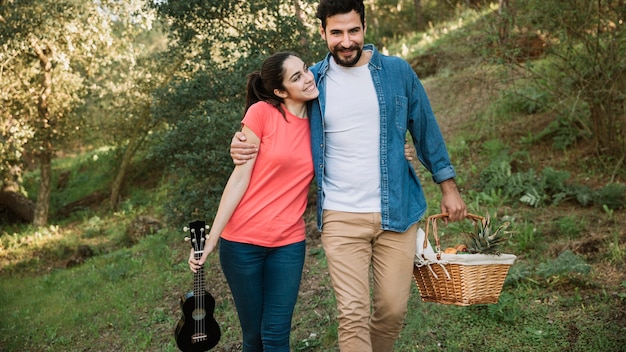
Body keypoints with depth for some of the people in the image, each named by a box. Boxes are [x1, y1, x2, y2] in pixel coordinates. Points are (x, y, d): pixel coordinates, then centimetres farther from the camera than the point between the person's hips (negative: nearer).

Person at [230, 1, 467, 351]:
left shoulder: (397, 72, 1)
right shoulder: (312, 80, 1)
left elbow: (426, 129, 10)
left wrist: (449, 186, 10)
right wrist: (245, 145, -8)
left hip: (396, 213, 1)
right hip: (340, 217, -1)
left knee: (393, 309, 7)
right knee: (353, 314, -6)